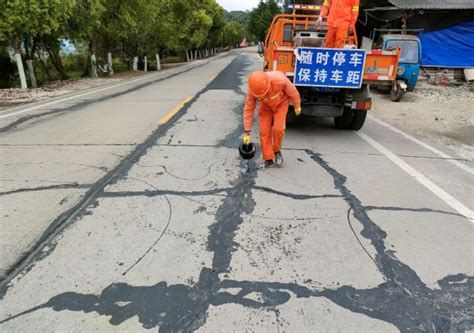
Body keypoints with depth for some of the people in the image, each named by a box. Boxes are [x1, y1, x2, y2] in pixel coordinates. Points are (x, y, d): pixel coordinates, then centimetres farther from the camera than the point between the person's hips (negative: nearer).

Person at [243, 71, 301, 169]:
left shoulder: (279, 80, -40)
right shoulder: (252, 90, -32)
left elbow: (292, 91, -20)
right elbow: (248, 110, -24)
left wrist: (297, 106, -4)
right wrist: (247, 133, -22)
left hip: (281, 103, -2)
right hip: (265, 106, 2)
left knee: (278, 129, -17)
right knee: (264, 132, -5)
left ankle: (277, 151, 10)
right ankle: (268, 159, 8)